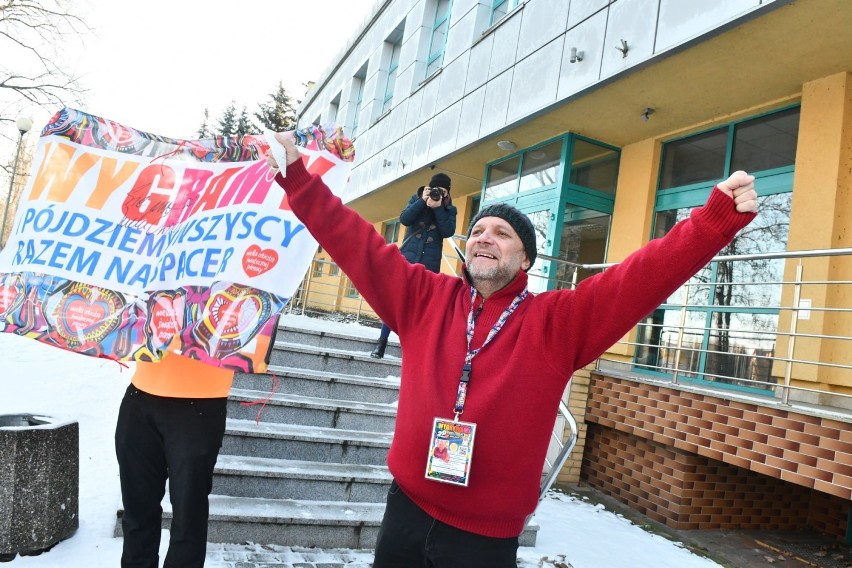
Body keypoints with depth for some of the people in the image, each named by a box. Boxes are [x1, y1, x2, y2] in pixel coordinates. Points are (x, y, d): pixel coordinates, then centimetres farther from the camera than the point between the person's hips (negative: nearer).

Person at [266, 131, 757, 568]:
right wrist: (296, 174, -2)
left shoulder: (558, 321, -6)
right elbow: (354, 241, 1)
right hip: (408, 512, 2)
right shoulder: (425, 298, 1)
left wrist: (720, 215, -23)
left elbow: (648, 274, -13)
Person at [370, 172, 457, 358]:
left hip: (430, 263, 0)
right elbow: (404, 219, -7)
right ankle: (382, 341, 5)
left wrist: (438, 208, -15)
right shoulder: (417, 199, 7)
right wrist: (422, 201, -15)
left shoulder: (449, 209, 6)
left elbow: (448, 232, -9)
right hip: (407, 257, 0)